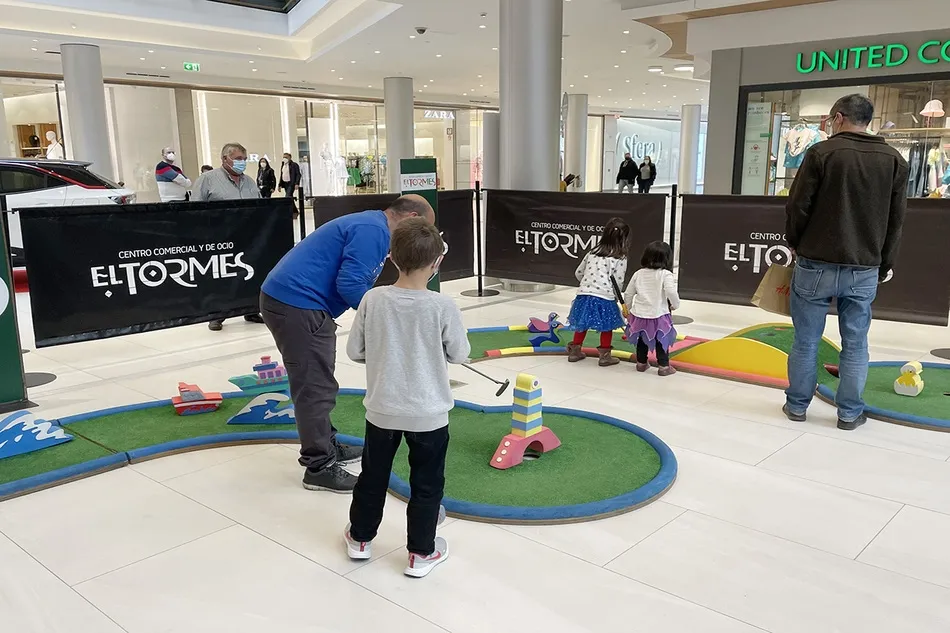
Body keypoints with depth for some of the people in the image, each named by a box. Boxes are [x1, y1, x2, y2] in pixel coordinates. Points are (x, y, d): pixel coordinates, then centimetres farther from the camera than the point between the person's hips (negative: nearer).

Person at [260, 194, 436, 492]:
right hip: (297, 305, -11)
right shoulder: (373, 230, -14)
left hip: (286, 300, 11)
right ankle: (319, 468, 7)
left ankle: (326, 446, 34)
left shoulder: (371, 227, 20)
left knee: (315, 383, 21)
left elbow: (354, 282, 24)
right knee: (317, 388, -3)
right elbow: (349, 284, -22)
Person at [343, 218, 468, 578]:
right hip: (428, 413, -2)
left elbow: (354, 351, -3)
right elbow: (460, 354, -5)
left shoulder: (373, 299, -12)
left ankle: (361, 537, 38)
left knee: (373, 475, 21)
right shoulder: (442, 306, -18)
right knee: (427, 484, 14)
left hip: (382, 409, 3)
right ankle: (421, 552, 25)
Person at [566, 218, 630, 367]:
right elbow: (618, 282, -5)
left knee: (582, 324, 19)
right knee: (607, 327, 11)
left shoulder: (593, 252, 13)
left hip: (584, 294, 5)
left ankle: (575, 351, 29)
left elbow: (578, 273, 18)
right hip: (604, 297, -5)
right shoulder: (620, 258, -4)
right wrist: (615, 297, 12)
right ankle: (605, 356, 15)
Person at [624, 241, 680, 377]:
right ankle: (664, 367, 14)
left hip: (639, 314, 5)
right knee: (662, 341, 11)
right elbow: (671, 292, -23)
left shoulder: (638, 274, 5)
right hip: (658, 315, -4)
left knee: (642, 340, 22)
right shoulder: (665, 274, -10)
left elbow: (628, 294, 10)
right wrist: (675, 304, -4)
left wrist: (627, 309, 25)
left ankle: (641, 363, 34)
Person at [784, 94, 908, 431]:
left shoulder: (822, 152, -7)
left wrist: (794, 242, 11)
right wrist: (883, 265, 16)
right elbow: (896, 220, 7)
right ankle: (850, 412, 17)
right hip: (864, 270, 3)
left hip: (816, 265, -3)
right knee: (855, 344, 11)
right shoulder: (894, 159, 5)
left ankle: (797, 404, 18)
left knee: (806, 340, 8)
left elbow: (797, 206, -7)